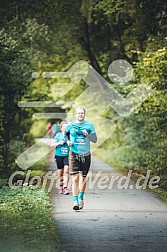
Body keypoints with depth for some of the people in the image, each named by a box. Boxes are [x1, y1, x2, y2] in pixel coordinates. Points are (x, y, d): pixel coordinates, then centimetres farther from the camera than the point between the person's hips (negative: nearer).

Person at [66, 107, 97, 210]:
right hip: (74, 154, -1)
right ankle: (75, 201, -13)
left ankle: (81, 198, 30)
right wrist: (68, 141, 0)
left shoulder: (89, 125, 2)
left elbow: (95, 140, 1)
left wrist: (88, 135, -17)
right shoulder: (70, 125, 3)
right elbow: (65, 134, 20)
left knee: (83, 178, 8)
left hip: (86, 155, 1)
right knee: (75, 178, -11)